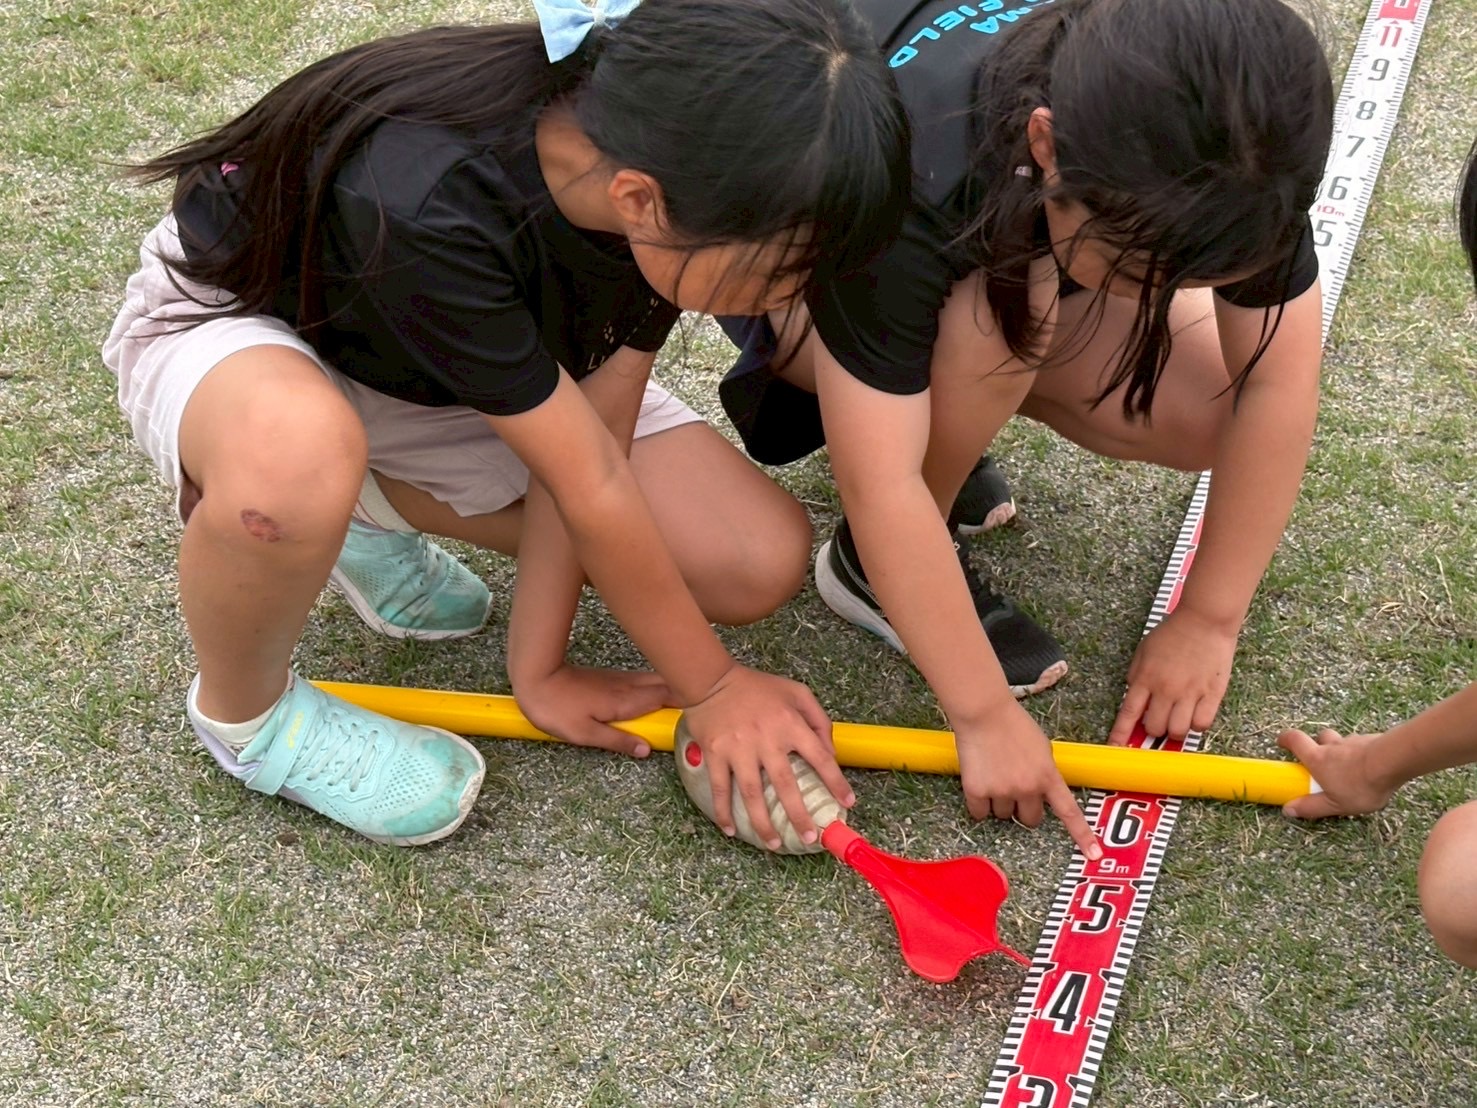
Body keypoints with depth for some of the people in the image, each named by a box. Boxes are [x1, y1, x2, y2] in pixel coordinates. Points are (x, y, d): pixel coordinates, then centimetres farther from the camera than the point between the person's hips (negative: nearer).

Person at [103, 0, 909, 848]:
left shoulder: (665, 180, -24)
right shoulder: (429, 207, -41)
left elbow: (596, 443, -16)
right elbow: (590, 486, -31)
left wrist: (539, 667, -11)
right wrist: (711, 688, -20)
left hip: (471, 365, 5)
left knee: (763, 563, -8)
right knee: (294, 458, -44)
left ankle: (373, 510, 9)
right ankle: (244, 712, -8)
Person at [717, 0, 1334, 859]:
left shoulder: (1224, 153, -31)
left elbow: (1278, 378, -23)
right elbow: (881, 487, -40)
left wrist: (1210, 620, -21)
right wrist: (986, 714, -35)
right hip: (796, 262, -4)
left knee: (1210, 411, -18)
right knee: (1007, 301, -37)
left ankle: (941, 396, 6)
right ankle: (871, 563, -12)